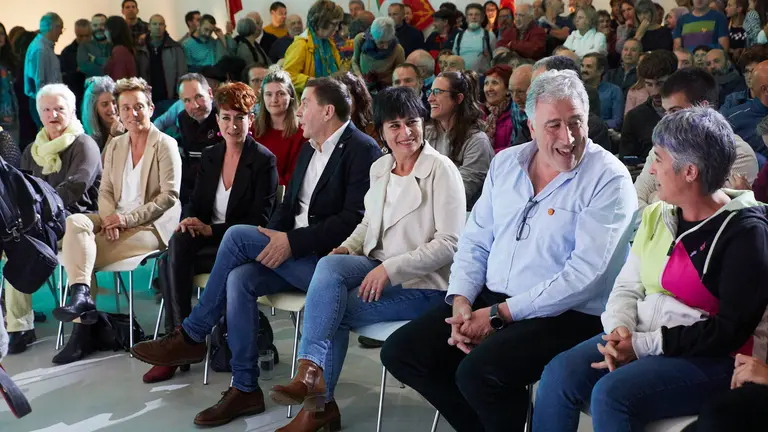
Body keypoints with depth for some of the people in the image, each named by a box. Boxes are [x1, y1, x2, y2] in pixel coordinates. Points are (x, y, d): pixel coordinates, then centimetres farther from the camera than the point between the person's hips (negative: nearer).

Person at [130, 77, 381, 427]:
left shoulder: (362, 150, -10)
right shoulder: (309, 149, 17)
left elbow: (354, 218, -20)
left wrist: (293, 241, -22)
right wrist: (272, 242, -3)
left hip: (328, 259, -8)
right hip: (295, 254, 8)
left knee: (237, 236, -18)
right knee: (240, 279, -19)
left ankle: (191, 337, -5)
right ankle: (244, 389, -12)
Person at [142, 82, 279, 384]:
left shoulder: (264, 161, -6)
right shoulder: (209, 157, 12)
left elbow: (259, 221, -12)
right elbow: (196, 203, 13)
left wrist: (211, 230, -21)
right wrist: (189, 221, -12)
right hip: (208, 240, 5)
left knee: (177, 257, -29)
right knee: (178, 243, -29)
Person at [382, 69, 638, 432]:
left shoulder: (608, 180, -11)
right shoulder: (506, 163, 9)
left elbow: (586, 272, -18)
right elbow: (476, 240, 12)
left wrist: (499, 314, -18)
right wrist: (460, 300, -7)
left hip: (566, 316, -7)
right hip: (487, 299, 7)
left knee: (477, 372, -30)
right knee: (400, 353, -4)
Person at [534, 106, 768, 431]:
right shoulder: (656, 215, 9)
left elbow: (731, 330, -15)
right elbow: (626, 288, 11)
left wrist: (643, 345, -18)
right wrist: (621, 330, -12)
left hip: (710, 357, -6)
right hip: (639, 339, 6)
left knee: (612, 393, -29)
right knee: (558, 375, -17)